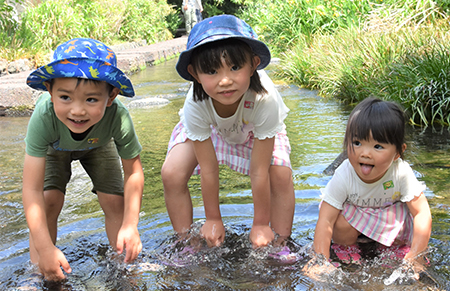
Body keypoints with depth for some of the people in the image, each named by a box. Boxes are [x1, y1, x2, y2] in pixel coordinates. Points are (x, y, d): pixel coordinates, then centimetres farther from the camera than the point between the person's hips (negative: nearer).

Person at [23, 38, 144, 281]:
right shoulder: (43, 117, -45)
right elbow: (32, 190, -42)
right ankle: (38, 271, -1)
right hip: (54, 146, -1)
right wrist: (45, 249, -44)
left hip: (98, 143, 1)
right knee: (48, 200, -18)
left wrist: (130, 226, -32)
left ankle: (123, 263, 14)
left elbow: (133, 172, -27)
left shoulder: (118, 118, -43)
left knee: (115, 201, -8)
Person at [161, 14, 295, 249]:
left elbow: (260, 172, -34)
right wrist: (213, 219, -14)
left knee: (281, 175, -24)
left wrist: (260, 224, -23)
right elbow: (208, 170, -25)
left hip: (257, 128, 0)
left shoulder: (265, 100, -42)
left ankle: (281, 246, -1)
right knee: (171, 174, -17)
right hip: (206, 127, 1)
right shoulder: (196, 104, -38)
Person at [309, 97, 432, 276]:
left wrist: (414, 257, -30)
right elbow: (325, 221, -31)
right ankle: (346, 248, 4)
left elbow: (422, 213, -26)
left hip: (392, 212, 1)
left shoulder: (401, 173, -33)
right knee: (341, 225, -30)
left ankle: (393, 248, 11)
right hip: (353, 210, -1)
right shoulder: (343, 176, -33)